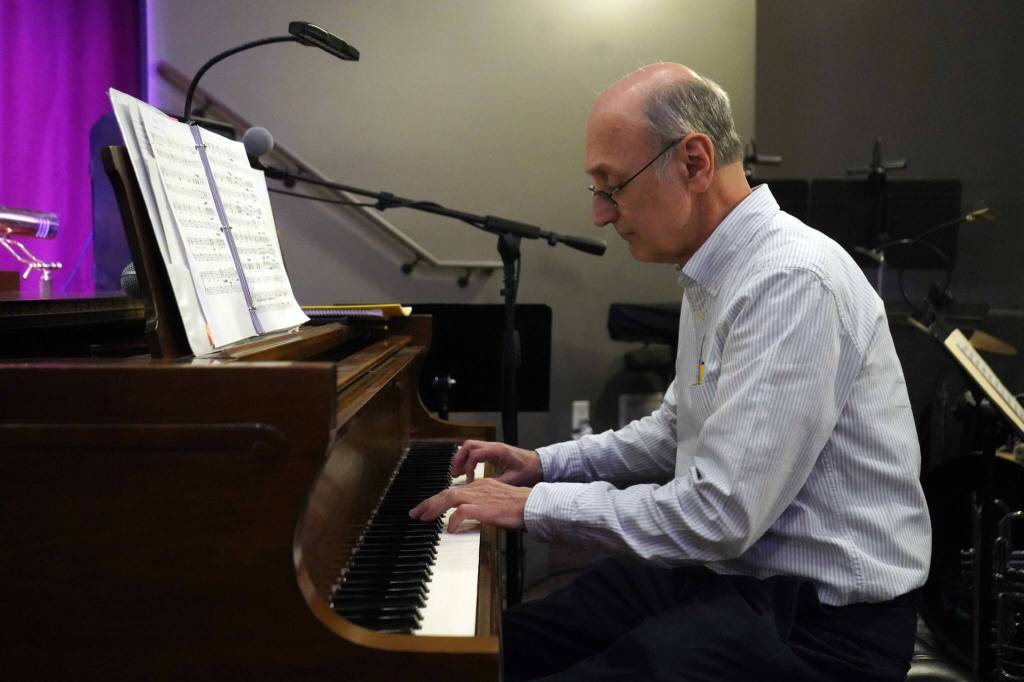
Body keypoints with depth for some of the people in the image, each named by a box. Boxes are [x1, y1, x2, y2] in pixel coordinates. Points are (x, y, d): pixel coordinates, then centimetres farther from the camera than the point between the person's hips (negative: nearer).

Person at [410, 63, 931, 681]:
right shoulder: (716, 273, 8)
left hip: (819, 615, -9)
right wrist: (545, 464, 13)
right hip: (728, 567, 9)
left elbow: (718, 515, -27)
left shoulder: (792, 282, -24)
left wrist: (534, 504, -17)